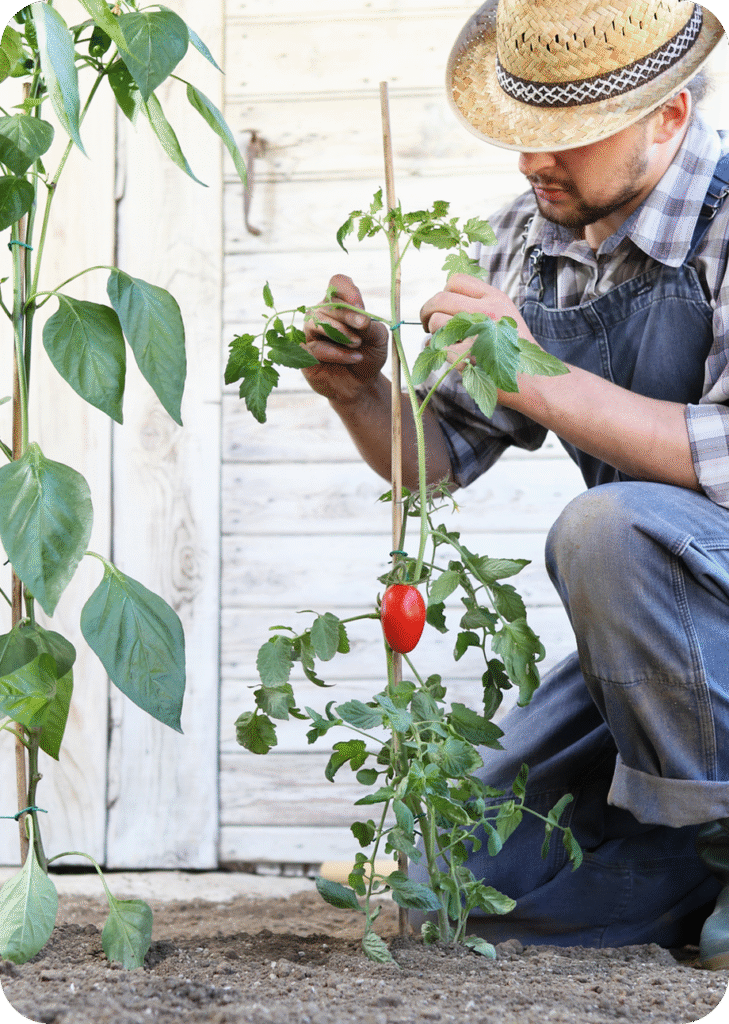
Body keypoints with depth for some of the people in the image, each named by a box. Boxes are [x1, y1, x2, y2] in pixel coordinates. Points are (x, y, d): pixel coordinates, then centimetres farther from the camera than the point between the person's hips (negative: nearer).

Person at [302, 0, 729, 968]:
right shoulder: (529, 238, 3)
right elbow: (440, 453, 8)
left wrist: (539, 380, -34)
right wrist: (359, 394, -13)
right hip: (650, 631, 7)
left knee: (608, 528, -37)